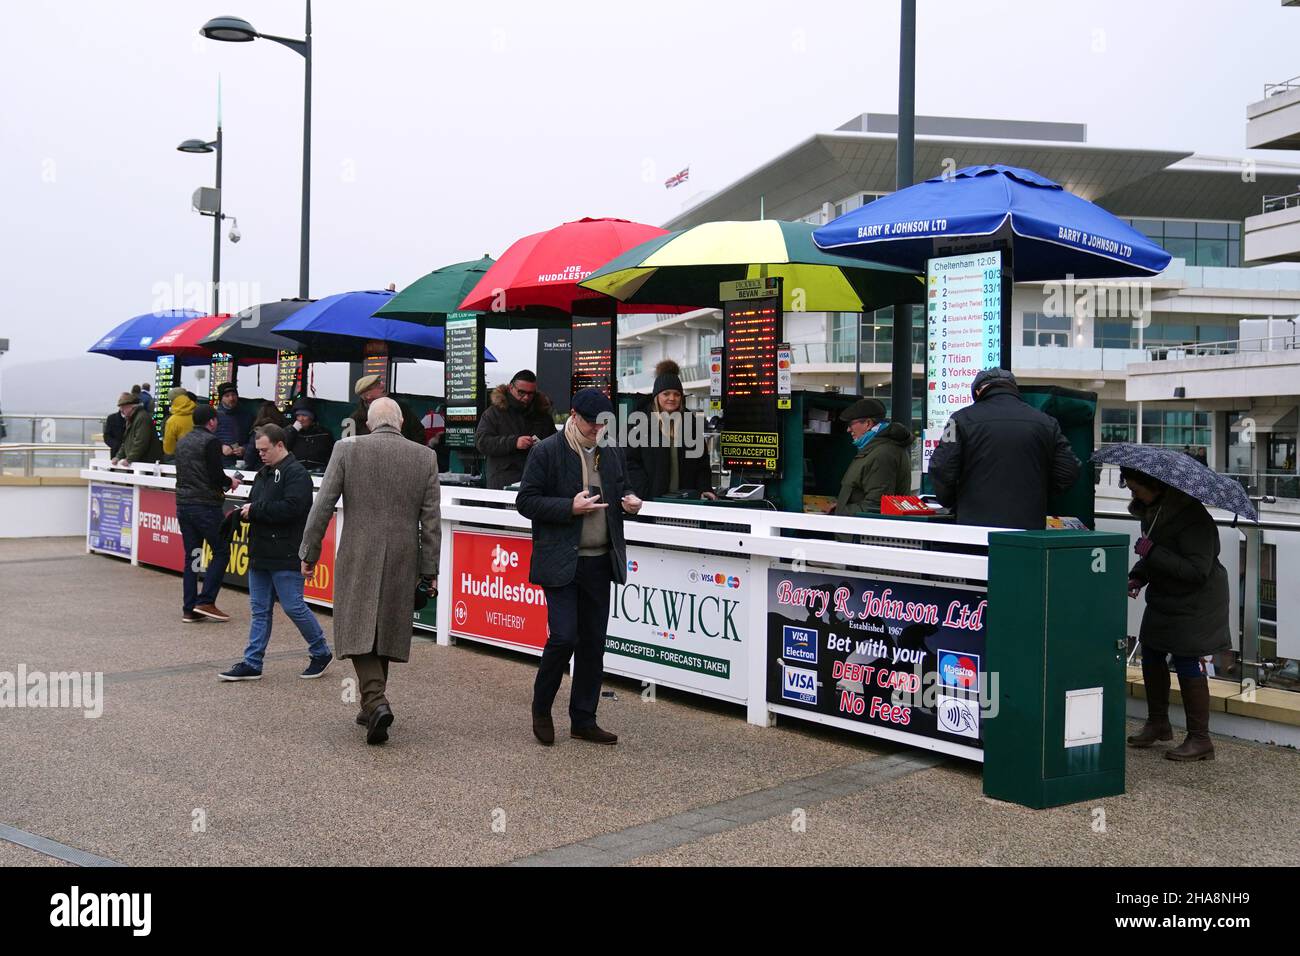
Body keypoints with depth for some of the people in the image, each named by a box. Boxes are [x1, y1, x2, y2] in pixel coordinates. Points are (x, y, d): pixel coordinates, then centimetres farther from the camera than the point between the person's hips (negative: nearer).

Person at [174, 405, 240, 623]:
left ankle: (189, 609, 9)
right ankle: (206, 601, -4)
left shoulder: (182, 441, 15)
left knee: (191, 556, 10)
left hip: (183, 504, 8)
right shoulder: (211, 441, -10)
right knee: (221, 551, 3)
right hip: (206, 505, -8)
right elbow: (216, 475, -17)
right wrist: (230, 483, 4)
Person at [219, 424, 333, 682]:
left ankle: (321, 653, 15)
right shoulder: (264, 473, 17)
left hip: (286, 556, -9)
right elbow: (254, 504, 25)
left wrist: (255, 510, -17)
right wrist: (246, 512, 2)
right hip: (260, 553, 9)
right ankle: (252, 663, 14)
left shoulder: (296, 473, -12)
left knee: (294, 607, -3)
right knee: (260, 610, 10)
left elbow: (290, 507, -24)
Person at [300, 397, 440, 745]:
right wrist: (429, 571, 8)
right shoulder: (426, 457, 1)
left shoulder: (347, 449, -3)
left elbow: (323, 506, -3)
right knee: (385, 634, 15)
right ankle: (373, 704, 24)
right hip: (403, 562, 2)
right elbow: (431, 521, 2)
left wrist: (309, 553, 6)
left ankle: (376, 701, -15)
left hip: (357, 559, -2)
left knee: (359, 630, 3)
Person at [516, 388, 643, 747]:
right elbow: (525, 501, -8)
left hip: (600, 562, 6)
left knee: (594, 642, 8)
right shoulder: (547, 451, -6)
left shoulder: (611, 452, 11)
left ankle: (583, 720, 19)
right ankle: (541, 709, 13)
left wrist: (630, 503, 1)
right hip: (561, 562, -6)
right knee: (564, 637, -11)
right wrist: (570, 507, -19)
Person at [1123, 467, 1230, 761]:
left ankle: (1200, 740, 8)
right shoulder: (1151, 508, 2)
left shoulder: (1192, 516, -26)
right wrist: (1138, 576, 1)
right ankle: (1158, 723, 32)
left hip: (1194, 603, -9)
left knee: (1188, 665, -4)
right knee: (1151, 657, 14)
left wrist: (1152, 552, -29)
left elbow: (1197, 570, -29)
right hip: (1163, 599, 9)